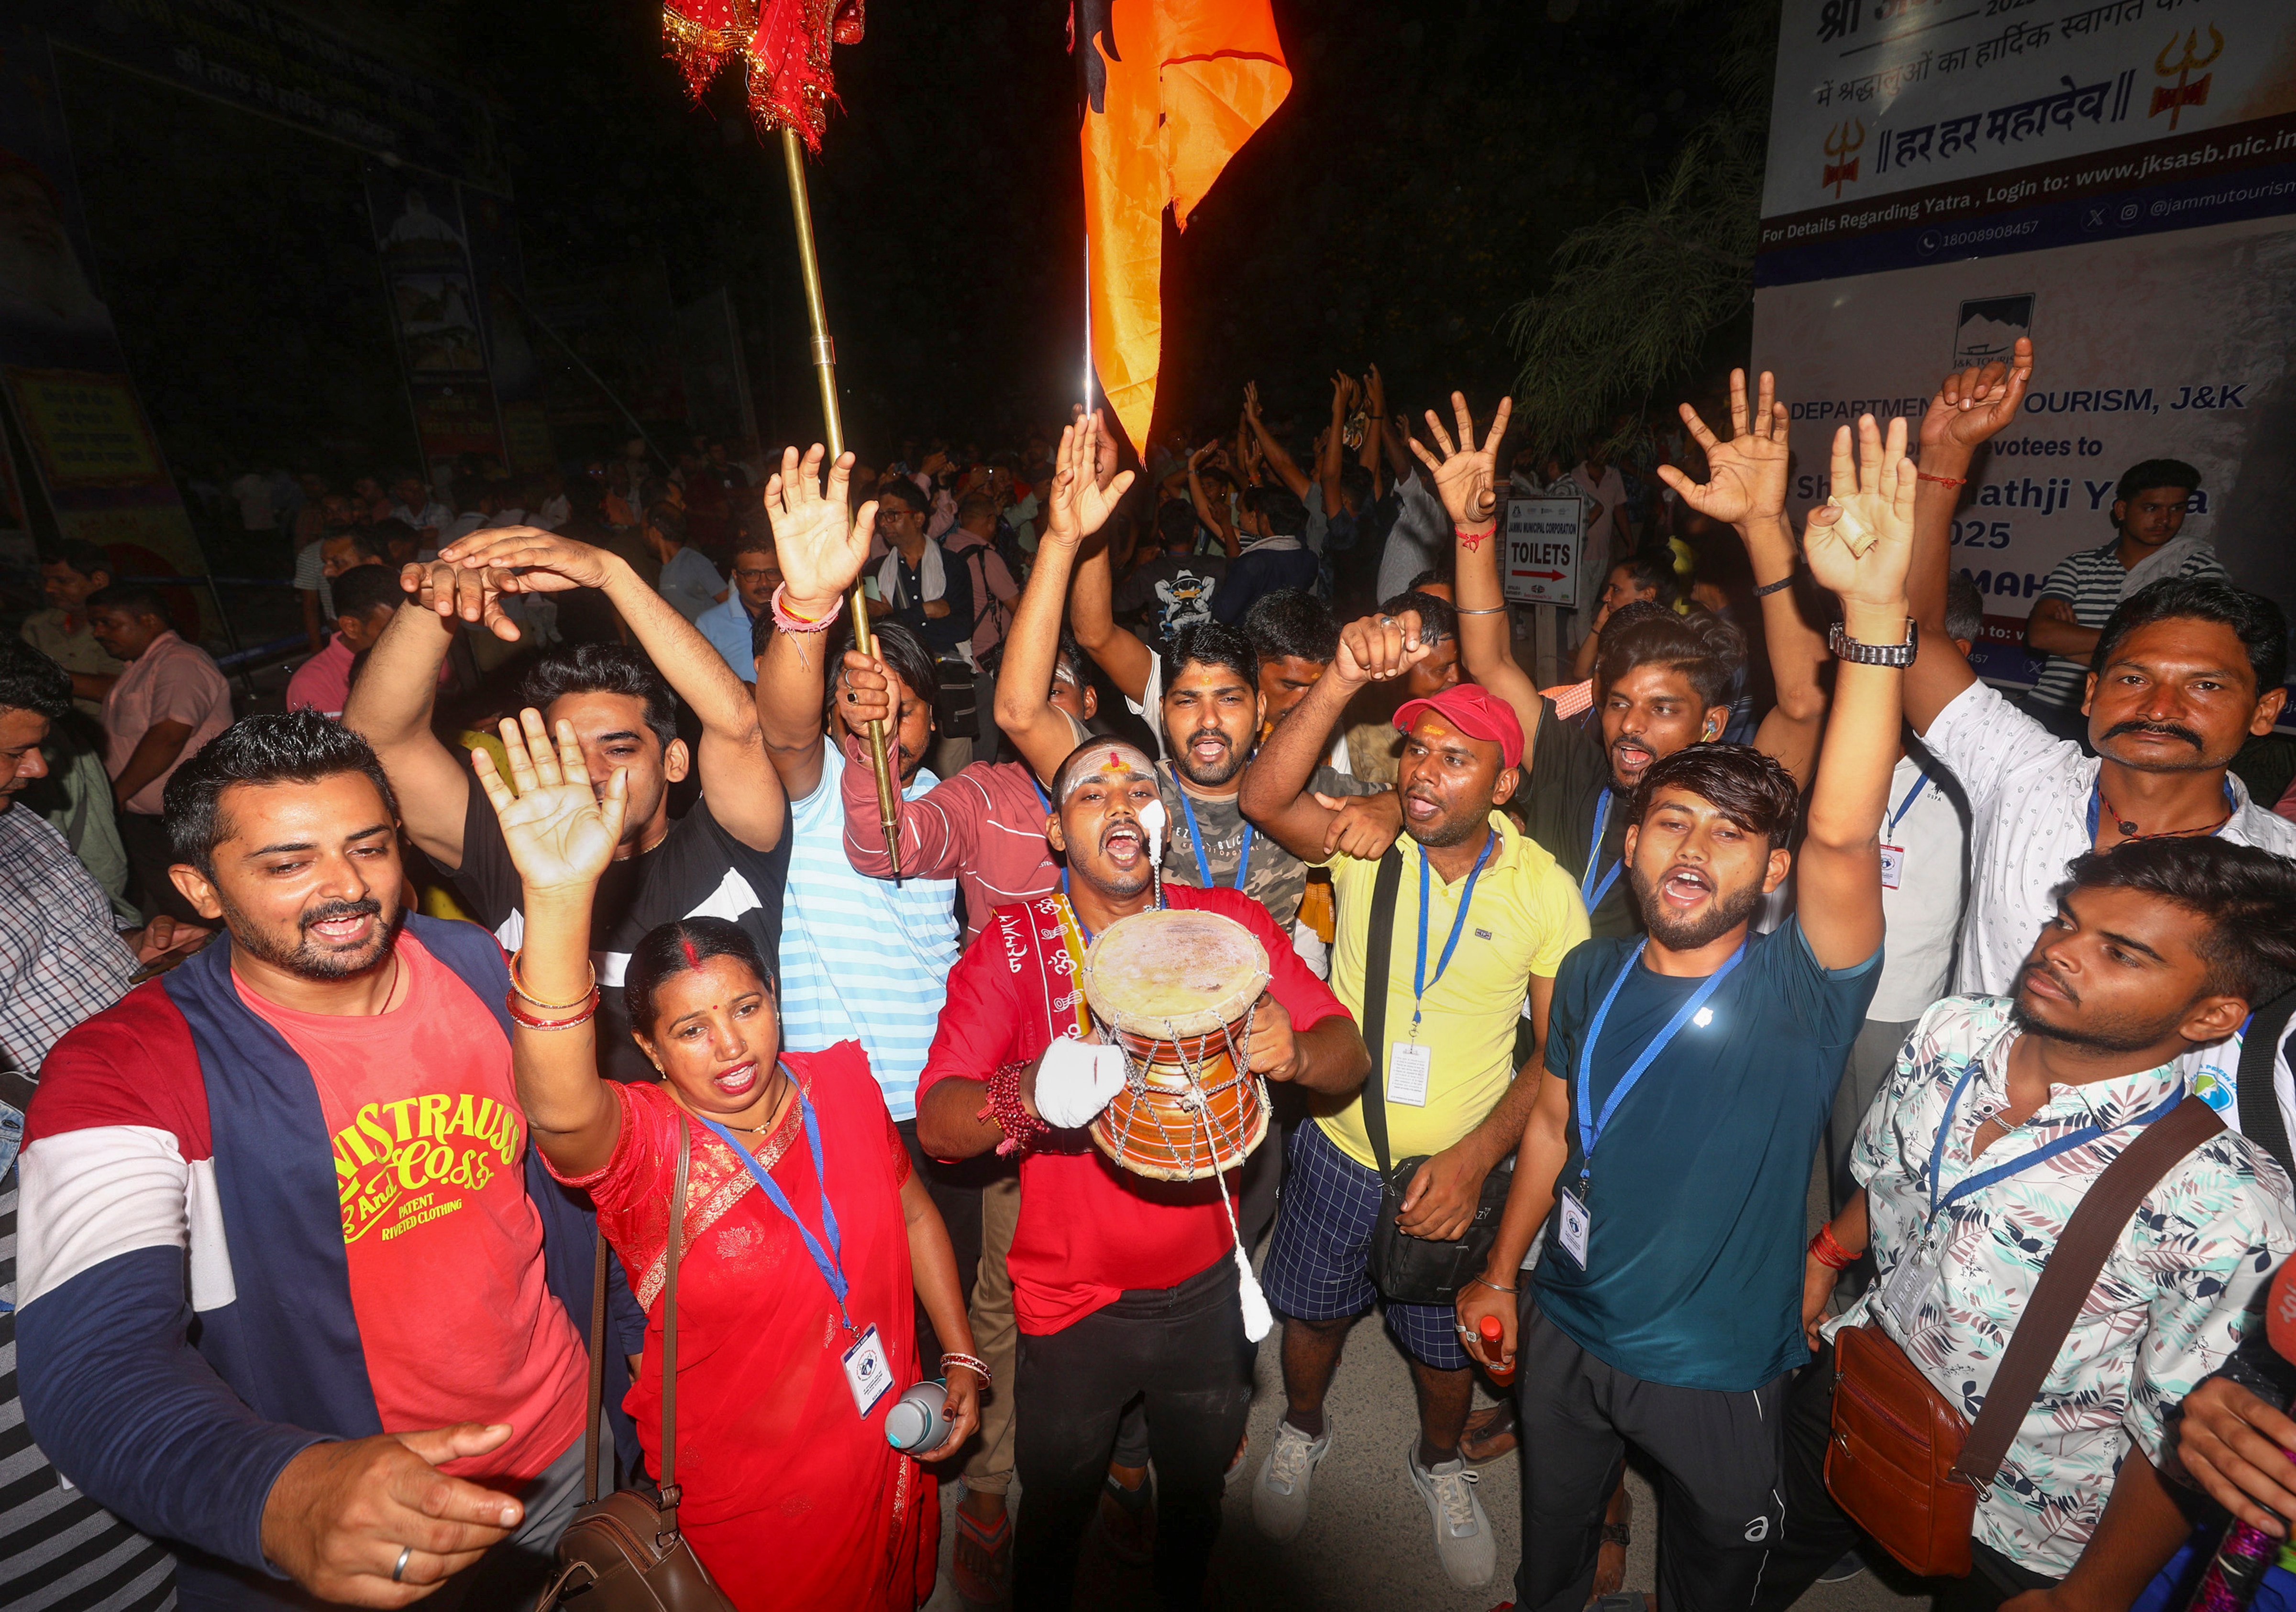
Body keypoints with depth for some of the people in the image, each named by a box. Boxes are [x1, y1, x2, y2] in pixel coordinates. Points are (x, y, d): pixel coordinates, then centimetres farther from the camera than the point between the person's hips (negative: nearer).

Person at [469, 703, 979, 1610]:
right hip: (746, 1502, -3)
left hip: (888, 1454, 4)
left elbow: (913, 1213, 2)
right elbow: (558, 1110, -48)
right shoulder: (639, 1143, -24)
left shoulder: (841, 1081, -12)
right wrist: (560, 899, -62)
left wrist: (961, 1362, 1)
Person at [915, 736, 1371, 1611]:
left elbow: (1349, 1056, -10)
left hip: (1207, 1288, 2)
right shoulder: (1011, 944, -14)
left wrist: (1295, 1054, -32)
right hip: (1073, 1302, -2)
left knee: (1198, 1491, 25)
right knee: (1057, 1506, 20)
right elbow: (935, 1124, -19)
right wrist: (1028, 1093, -40)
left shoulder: (1230, 923, -9)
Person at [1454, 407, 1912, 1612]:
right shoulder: (1591, 974, -9)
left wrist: (1875, 607, -50)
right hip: (1563, 1330, 3)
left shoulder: (1800, 994, -22)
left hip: (1715, 1373, -3)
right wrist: (1501, 1273, 10)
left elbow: (1845, 834, -41)